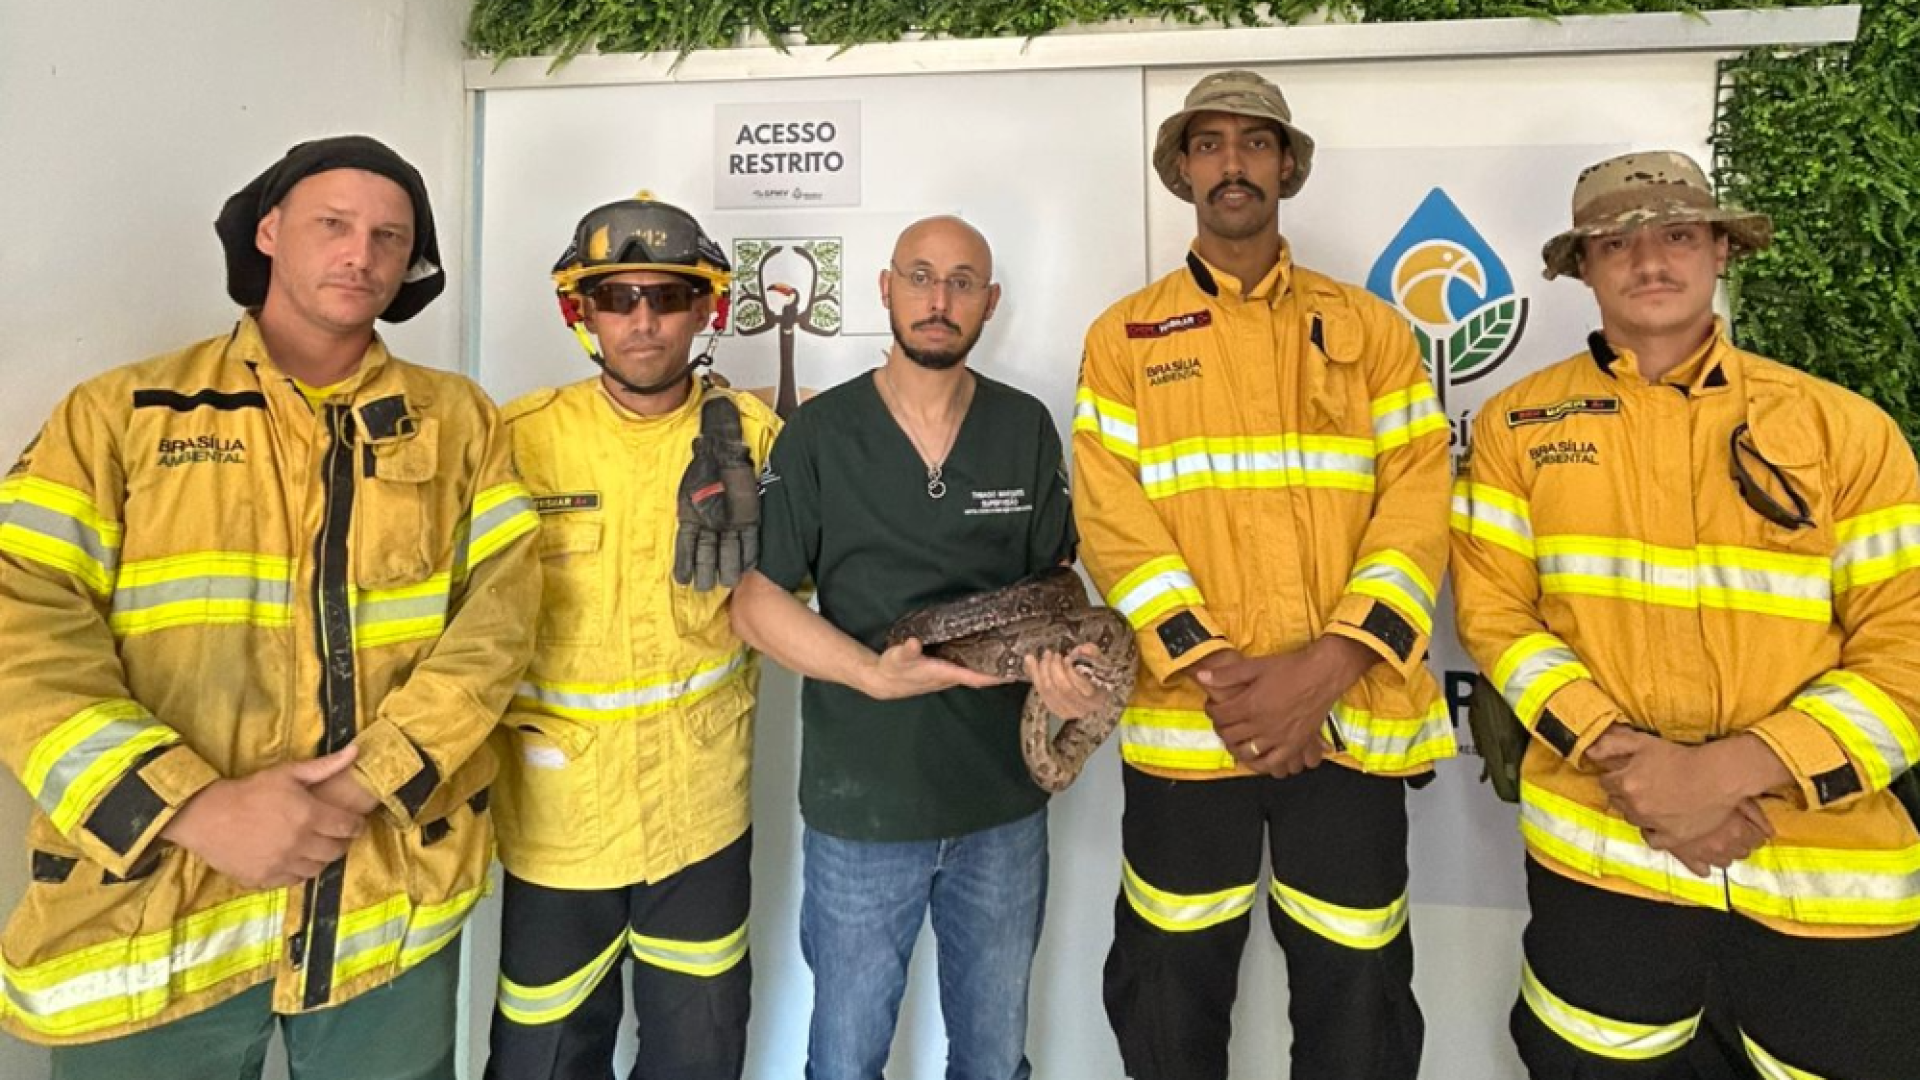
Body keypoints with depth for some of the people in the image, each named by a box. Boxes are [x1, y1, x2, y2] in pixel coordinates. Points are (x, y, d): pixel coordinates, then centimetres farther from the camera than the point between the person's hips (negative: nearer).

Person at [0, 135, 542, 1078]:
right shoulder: (120, 414, 4)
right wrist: (190, 808, -18)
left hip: (393, 895, 1)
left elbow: (499, 616, -3)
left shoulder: (457, 421, 6)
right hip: (148, 902, -1)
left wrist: (366, 782, -16)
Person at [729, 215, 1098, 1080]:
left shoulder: (1028, 429, 2)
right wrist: (877, 673, -22)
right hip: (860, 802, -1)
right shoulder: (819, 432, -5)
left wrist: (1070, 665, -17)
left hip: (1004, 798, 2)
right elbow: (756, 600, -7)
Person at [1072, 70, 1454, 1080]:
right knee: (1171, 996, 14)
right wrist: (1212, 671, -16)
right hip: (1186, 722, 0)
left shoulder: (1367, 328, 8)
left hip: (1348, 720, 1)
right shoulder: (1124, 338, 5)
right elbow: (1112, 519, -5)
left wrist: (1325, 667, -15)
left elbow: (1418, 507, -1)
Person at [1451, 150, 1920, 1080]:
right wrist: (1620, 753, -16)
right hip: (1600, 851, 0)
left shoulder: (1845, 427, -1)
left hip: (1830, 873, 0)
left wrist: (1732, 769, -17)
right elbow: (1493, 613, -3)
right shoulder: (1519, 424, 0)